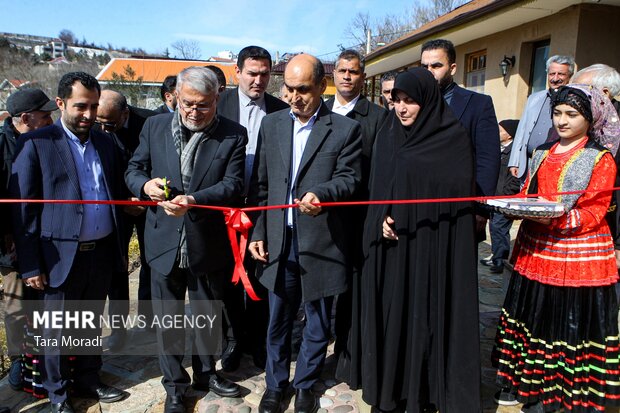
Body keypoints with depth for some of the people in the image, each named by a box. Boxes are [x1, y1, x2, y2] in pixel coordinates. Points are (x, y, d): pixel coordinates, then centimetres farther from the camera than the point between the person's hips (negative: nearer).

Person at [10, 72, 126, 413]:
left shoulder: (105, 143, 8)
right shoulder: (36, 144, -8)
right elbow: (23, 209, -8)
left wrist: (120, 247, 11)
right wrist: (30, 266, -9)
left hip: (102, 253, 5)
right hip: (61, 256, -4)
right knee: (57, 329, 11)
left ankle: (88, 380, 38)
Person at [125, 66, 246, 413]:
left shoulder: (233, 135, -6)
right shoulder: (155, 126, 1)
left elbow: (233, 184, -15)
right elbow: (134, 169, 8)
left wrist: (194, 200, -31)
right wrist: (145, 184, -16)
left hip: (208, 244, -1)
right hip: (164, 241, 2)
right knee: (167, 318, 14)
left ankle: (206, 373, 43)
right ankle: (175, 384, 35)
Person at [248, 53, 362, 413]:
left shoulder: (346, 129, -3)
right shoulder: (272, 124, 8)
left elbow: (349, 178, -8)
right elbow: (261, 183, 9)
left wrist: (320, 193, -29)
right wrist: (258, 231, 5)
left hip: (320, 243, -2)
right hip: (279, 242, 3)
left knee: (318, 323, 13)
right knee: (278, 321, 16)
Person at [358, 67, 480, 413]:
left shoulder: (455, 137, -4)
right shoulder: (388, 135, 9)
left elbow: (463, 190, -8)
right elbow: (376, 188, 9)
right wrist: (382, 220, -9)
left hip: (432, 244, -4)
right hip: (390, 243, 4)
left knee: (426, 313, 4)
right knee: (390, 311, 9)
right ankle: (389, 384, 25)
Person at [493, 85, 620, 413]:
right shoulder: (542, 154, 14)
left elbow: (593, 213, -10)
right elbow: (526, 195, 17)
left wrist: (558, 218, -27)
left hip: (577, 256, -5)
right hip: (536, 252, 6)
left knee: (574, 323, 2)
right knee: (534, 318, 12)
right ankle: (530, 384, 27)